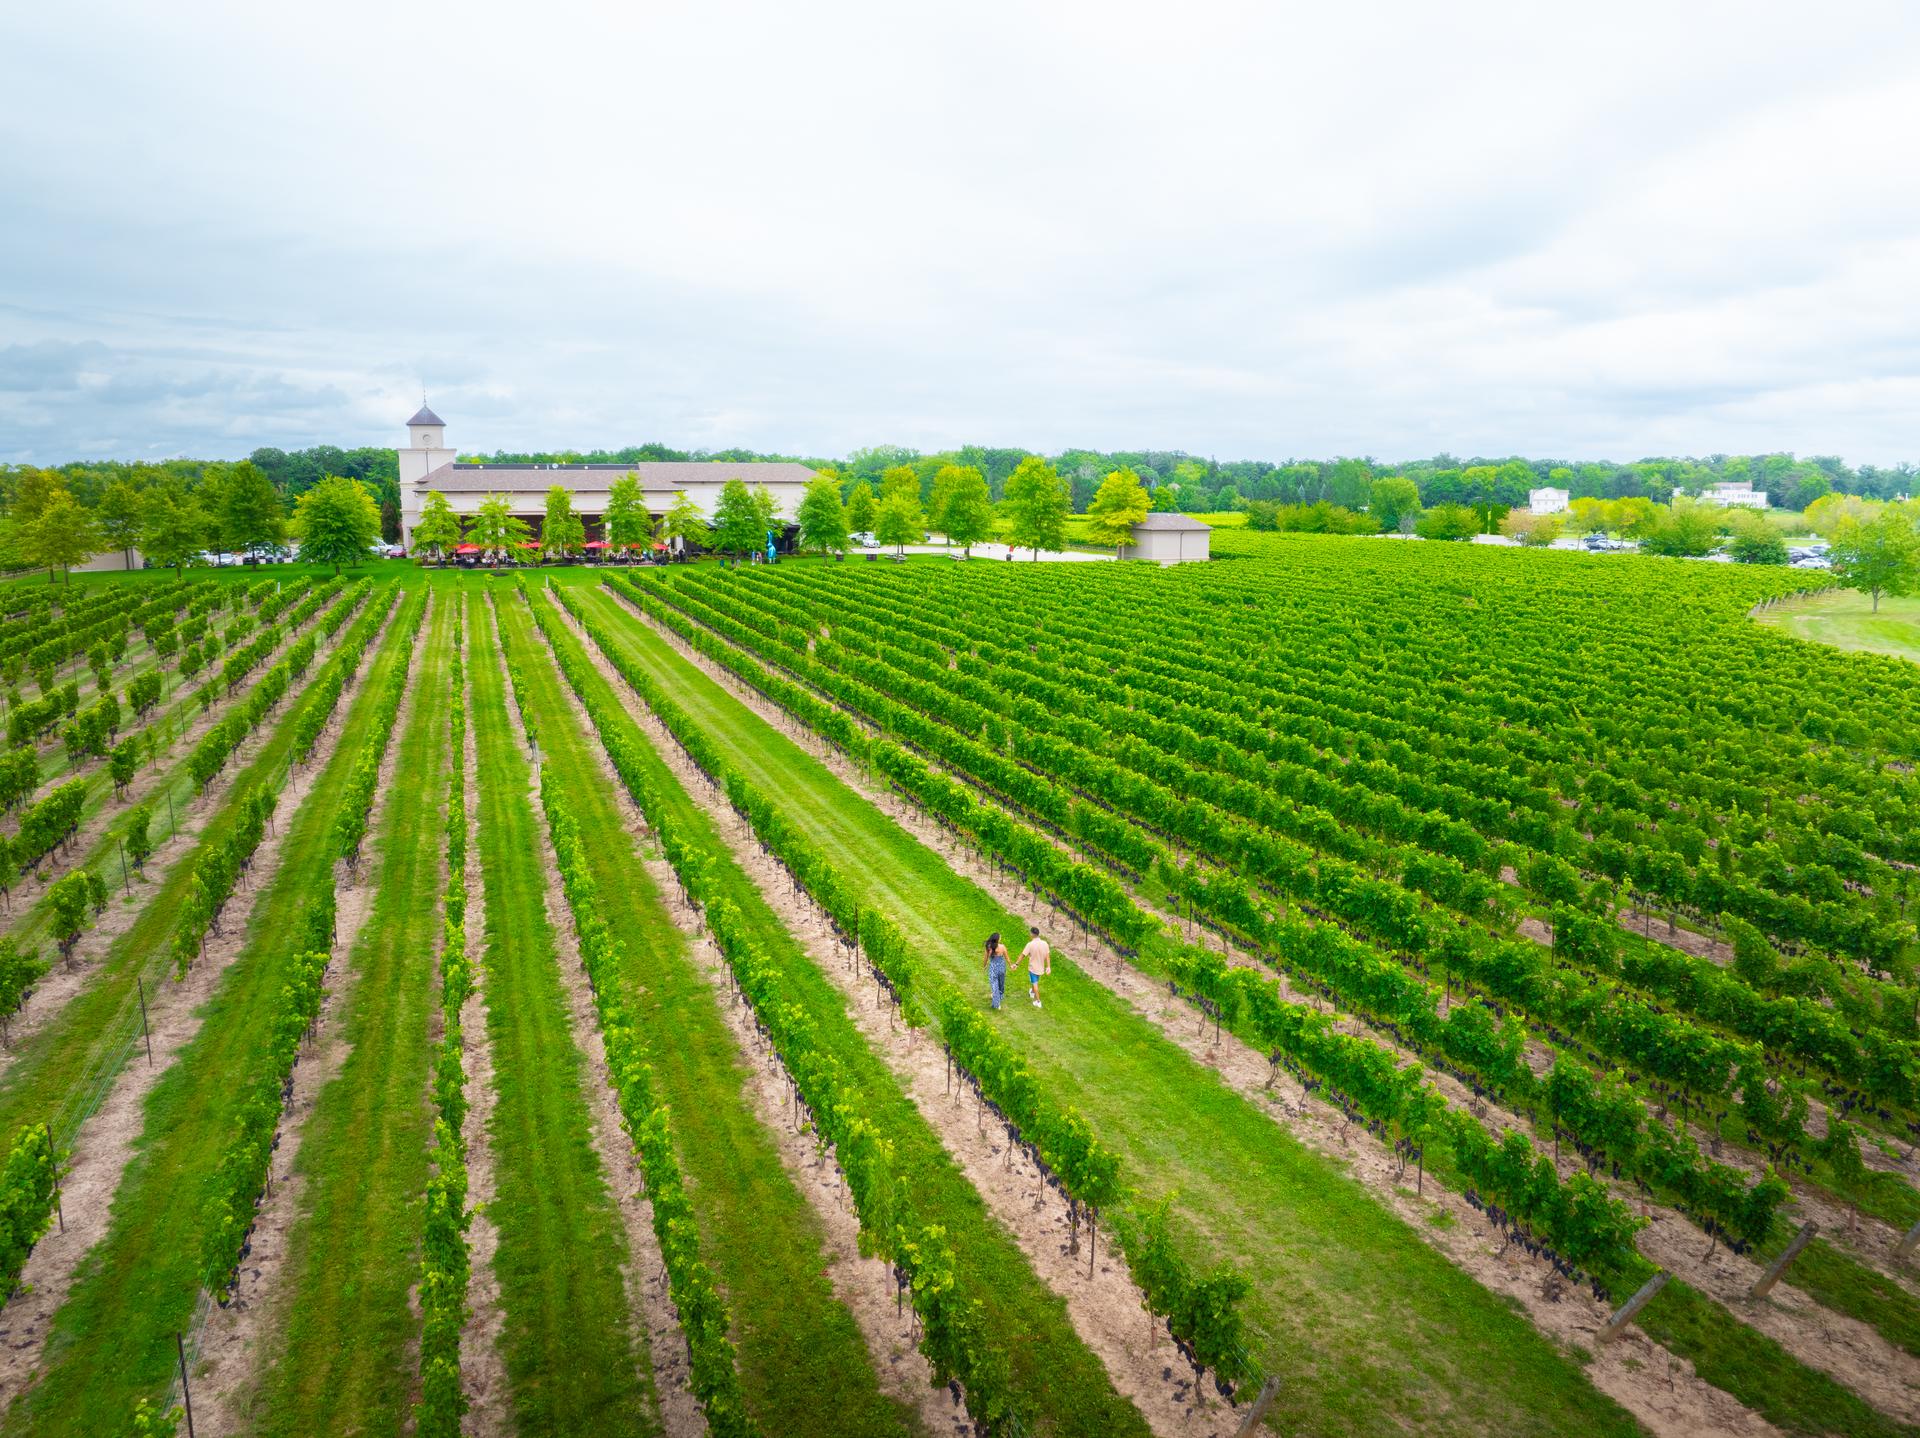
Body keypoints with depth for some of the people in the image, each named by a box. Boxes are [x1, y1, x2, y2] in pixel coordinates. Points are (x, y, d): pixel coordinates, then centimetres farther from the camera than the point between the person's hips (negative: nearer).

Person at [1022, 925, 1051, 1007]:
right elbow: (1047, 956, -7)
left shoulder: (1030, 944, -24)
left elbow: (1023, 955, -18)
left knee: (1034, 983, 9)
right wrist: (1048, 967, 0)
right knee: (1035, 981, 29)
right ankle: (1032, 993, 52)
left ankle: (1038, 1001, 13)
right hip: (1041, 967, 5)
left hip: (1033, 967, -5)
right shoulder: (1044, 943, -12)